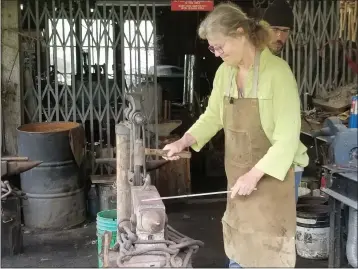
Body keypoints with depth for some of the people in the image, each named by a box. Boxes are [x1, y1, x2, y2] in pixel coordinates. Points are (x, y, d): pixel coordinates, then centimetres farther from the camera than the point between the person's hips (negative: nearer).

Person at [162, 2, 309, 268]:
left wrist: (255, 174, -25)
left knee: (269, 247, 3)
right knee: (237, 244, 17)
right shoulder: (225, 72, 2)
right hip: (238, 172, 7)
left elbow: (288, 135, -21)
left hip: (272, 172, -6)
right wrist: (183, 142, -3)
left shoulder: (277, 72, -19)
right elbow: (212, 116, 12)